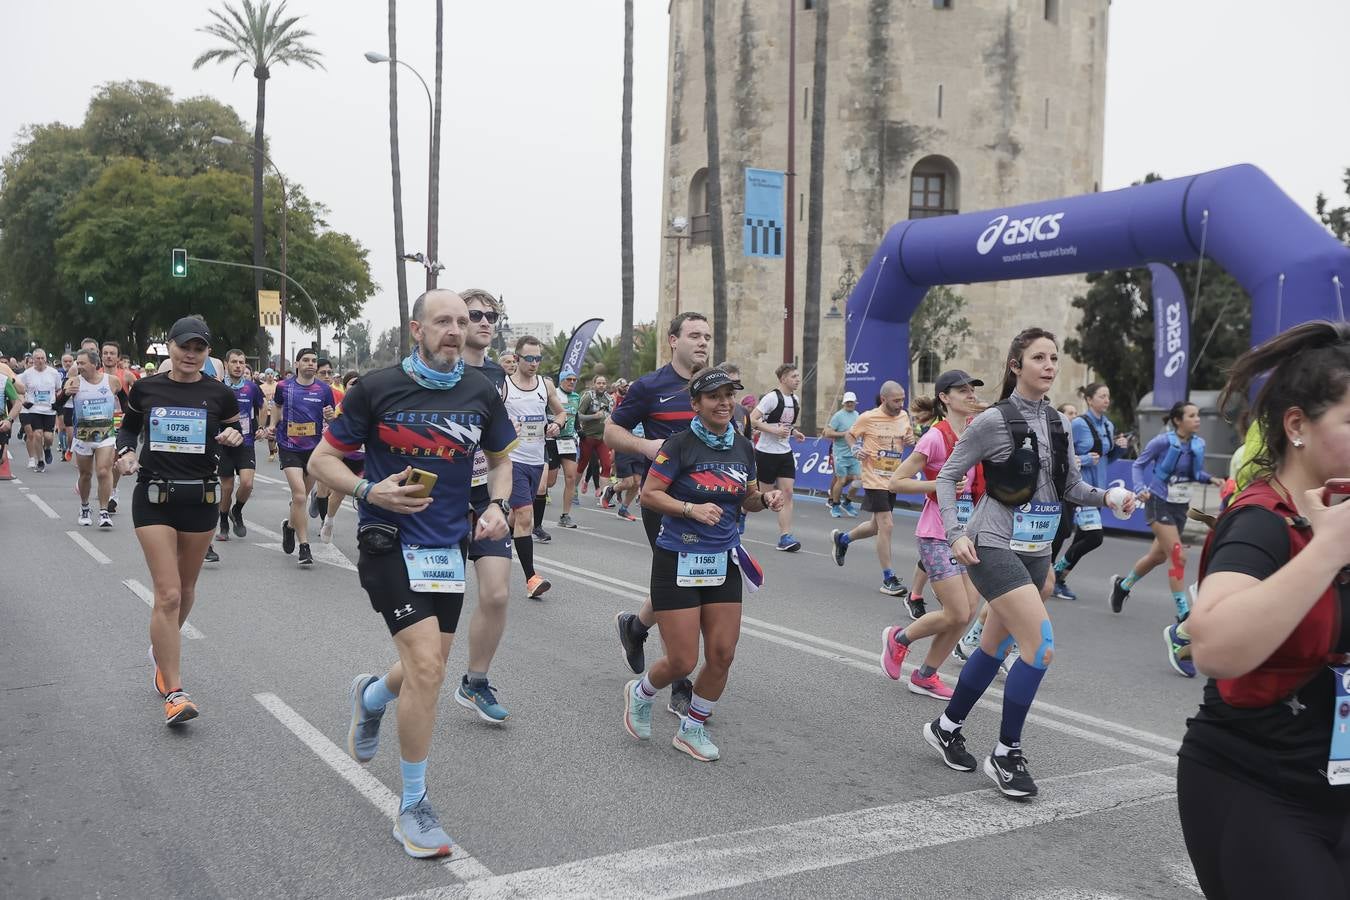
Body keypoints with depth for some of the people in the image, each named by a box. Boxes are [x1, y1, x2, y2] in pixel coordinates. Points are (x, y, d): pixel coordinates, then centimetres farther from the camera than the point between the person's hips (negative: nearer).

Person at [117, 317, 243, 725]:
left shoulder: (220, 395, -2)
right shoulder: (145, 389, 0)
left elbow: (235, 434, 10)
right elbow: (128, 427, 16)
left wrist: (234, 437, -13)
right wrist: (125, 451, -4)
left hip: (200, 498, 2)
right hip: (154, 496, -2)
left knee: (185, 588, 17)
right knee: (168, 594, -10)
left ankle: (163, 648, 47)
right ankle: (173, 693, -8)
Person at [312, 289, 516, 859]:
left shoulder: (481, 394, 2)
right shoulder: (377, 389, -8)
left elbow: (500, 457, 18)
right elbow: (322, 460, -2)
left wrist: (497, 505, -1)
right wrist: (368, 491, -20)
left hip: (450, 546, 5)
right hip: (390, 543, -5)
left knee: (427, 671, 14)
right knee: (427, 668, -16)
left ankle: (370, 696, 51)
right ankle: (413, 808, 1)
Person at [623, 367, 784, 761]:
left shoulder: (742, 447, 6)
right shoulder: (680, 444, -11)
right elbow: (649, 494, -11)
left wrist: (765, 498, -4)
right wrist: (692, 509, -23)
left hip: (723, 561, 5)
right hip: (678, 562, -5)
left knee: (721, 655, 3)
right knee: (683, 661, -4)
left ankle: (692, 729, 25)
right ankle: (640, 693, 30)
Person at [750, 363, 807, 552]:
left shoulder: (795, 399, 9)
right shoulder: (772, 397, -14)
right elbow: (752, 420, -18)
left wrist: (793, 432, 6)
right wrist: (774, 430, -24)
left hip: (785, 452, 7)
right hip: (767, 451, -7)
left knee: (787, 492, -4)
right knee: (765, 494, 2)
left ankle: (785, 537, -5)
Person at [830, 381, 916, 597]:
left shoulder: (904, 416, 4)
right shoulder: (868, 418, -10)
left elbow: (908, 439, 20)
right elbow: (850, 434, 6)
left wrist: (910, 439, -3)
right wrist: (856, 449, -12)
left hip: (893, 480, 7)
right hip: (874, 480, -7)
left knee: (878, 526, 17)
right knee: (886, 526, -11)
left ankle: (841, 538, 44)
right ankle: (888, 579, -3)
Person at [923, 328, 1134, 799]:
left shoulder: (1057, 423, 8)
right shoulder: (994, 420, -10)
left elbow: (1072, 486, 11)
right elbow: (948, 475, -6)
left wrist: (1106, 497, -8)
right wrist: (956, 533, -16)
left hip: (1036, 551, 7)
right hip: (995, 547, -7)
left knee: (995, 646, 15)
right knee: (1041, 646, -16)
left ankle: (946, 727, 34)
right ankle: (1005, 754, -2)